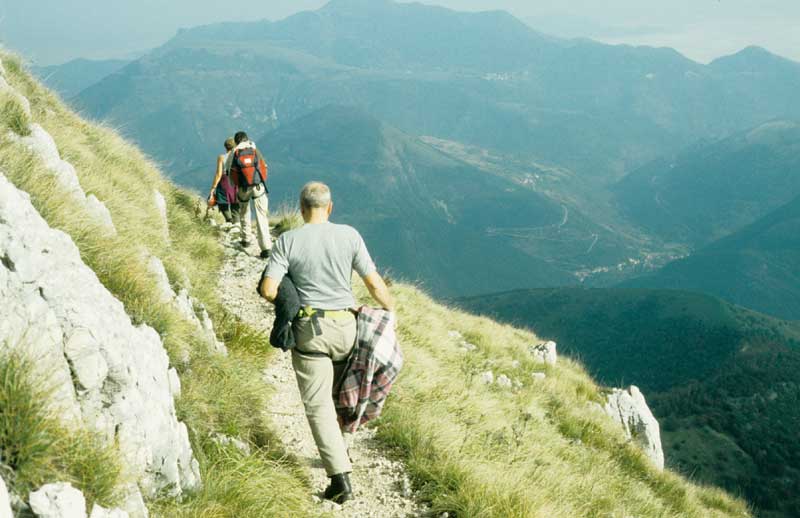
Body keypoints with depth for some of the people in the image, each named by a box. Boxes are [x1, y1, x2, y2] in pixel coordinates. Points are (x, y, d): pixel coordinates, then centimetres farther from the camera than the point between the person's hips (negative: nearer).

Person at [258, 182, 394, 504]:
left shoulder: (288, 241, -6)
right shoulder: (349, 236, -2)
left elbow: (268, 291, -12)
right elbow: (375, 284, -1)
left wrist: (277, 296, 12)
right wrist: (390, 309, 17)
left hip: (310, 330, -2)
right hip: (346, 327, 3)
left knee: (318, 404, 0)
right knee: (339, 394, 24)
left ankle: (340, 476, -8)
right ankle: (340, 452, 37)